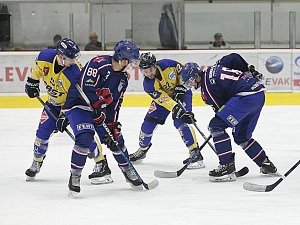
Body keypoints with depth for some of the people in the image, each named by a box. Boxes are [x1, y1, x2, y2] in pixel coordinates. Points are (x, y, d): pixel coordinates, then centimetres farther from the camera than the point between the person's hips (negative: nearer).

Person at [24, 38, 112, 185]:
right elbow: (37, 69, 5)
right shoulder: (45, 57, -22)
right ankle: (36, 163, 25)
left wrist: (65, 116, -28)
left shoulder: (74, 72, -34)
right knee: (43, 132, 2)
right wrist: (32, 82, 9)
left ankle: (101, 165, -11)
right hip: (54, 102, 5)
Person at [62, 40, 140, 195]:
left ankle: (128, 171, 30)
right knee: (85, 137, -27)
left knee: (116, 139, 9)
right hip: (77, 105, -8)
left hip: (99, 109, 8)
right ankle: (75, 176, -16)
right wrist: (99, 101, -24)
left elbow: (115, 105, 6)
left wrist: (113, 126, -1)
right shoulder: (99, 64, -23)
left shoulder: (123, 78, 4)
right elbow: (85, 87, -29)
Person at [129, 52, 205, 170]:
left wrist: (180, 87, -18)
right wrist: (175, 108, -46)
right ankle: (142, 149, 25)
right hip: (163, 95, 4)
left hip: (182, 91, -4)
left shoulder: (166, 65, -30)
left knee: (180, 121, -22)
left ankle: (195, 153, -23)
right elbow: (163, 98, -31)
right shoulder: (148, 85, -23)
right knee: (150, 120, 0)